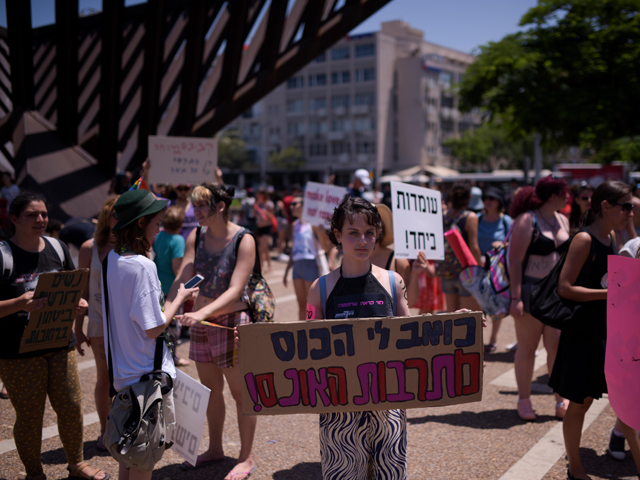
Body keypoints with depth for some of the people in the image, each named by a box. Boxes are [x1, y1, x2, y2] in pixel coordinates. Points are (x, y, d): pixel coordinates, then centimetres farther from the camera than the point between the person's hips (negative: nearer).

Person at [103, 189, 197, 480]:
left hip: (122, 369, 8)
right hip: (147, 374, -8)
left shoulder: (111, 259, 3)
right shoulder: (143, 266, -24)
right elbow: (154, 328, -22)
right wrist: (180, 298, -8)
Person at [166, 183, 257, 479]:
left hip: (232, 321, -6)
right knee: (210, 390, 18)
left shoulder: (243, 240, -15)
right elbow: (181, 280, -8)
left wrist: (202, 313, -36)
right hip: (201, 323, 6)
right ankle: (215, 449, 36)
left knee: (240, 392, 5)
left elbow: (235, 291, -23)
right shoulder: (196, 238, 1)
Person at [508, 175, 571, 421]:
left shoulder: (563, 221, 11)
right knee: (527, 347, 3)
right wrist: (515, 297, -18)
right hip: (531, 292, -6)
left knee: (558, 345, 2)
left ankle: (562, 401, 12)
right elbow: (515, 260, -13)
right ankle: (524, 400, 15)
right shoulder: (527, 220, -10)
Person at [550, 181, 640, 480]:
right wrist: (611, 293, -24)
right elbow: (565, 288, -22)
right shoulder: (584, 240, -16)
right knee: (580, 404, 7)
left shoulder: (611, 237, 8)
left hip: (610, 331, 8)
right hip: (583, 333, -7)